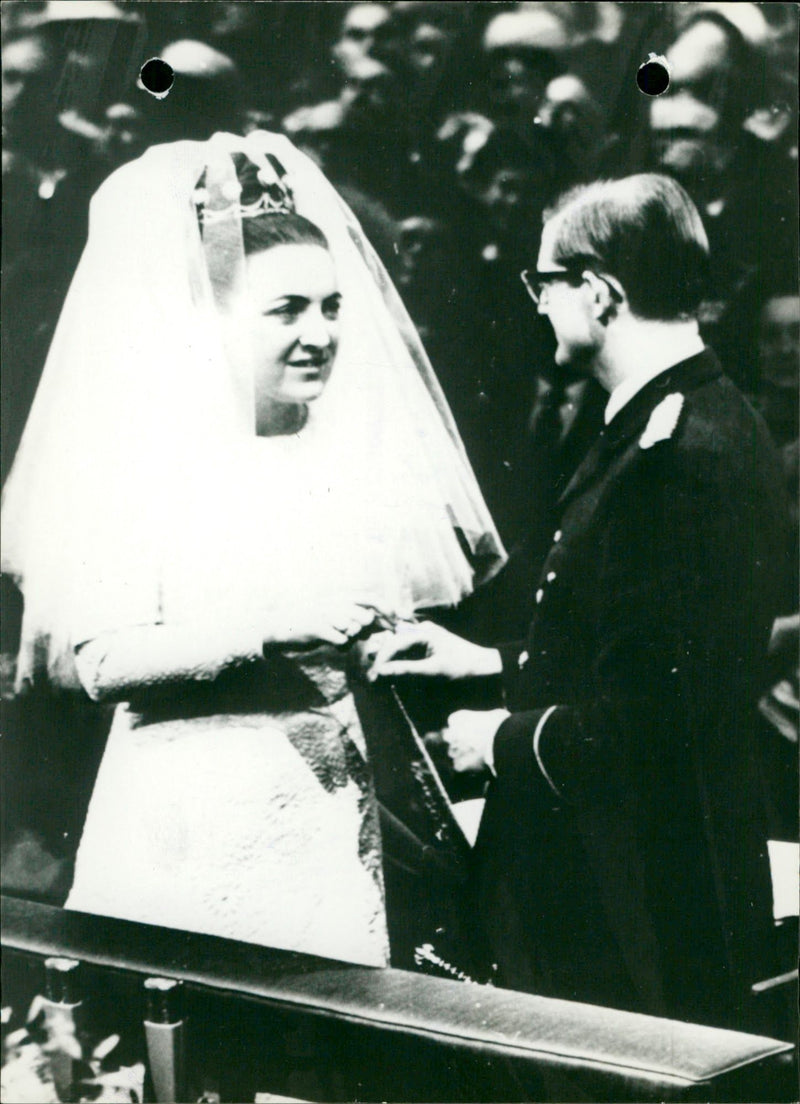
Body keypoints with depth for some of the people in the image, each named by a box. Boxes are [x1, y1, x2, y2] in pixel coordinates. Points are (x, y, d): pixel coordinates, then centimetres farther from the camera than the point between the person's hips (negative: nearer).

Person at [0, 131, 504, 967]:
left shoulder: (367, 455, 9)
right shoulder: (138, 461, -4)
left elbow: (437, 610, 16)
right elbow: (101, 660, -12)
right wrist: (270, 631, -19)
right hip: (198, 831, -3)